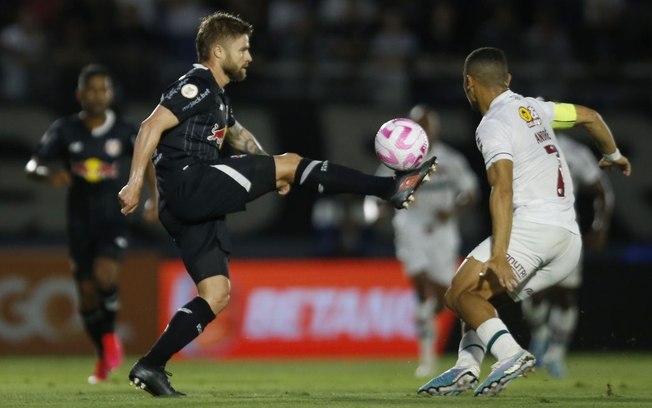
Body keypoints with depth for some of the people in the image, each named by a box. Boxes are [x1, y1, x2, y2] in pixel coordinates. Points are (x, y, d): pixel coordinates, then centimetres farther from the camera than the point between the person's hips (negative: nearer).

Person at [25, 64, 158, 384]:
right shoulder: (65, 130, -5)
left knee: (104, 276, -26)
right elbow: (32, 165, -5)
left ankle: (110, 335, 1)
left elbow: (149, 161, 10)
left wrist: (155, 199, -2)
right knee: (87, 295, 5)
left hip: (113, 221, -1)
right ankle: (104, 357, 27)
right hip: (80, 222, 1)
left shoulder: (124, 131, -5)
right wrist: (49, 173, -28)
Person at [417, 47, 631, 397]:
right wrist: (613, 155, 51)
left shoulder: (493, 125, -4)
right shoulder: (532, 108, 19)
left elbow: (503, 189, -17)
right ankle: (466, 367, 0)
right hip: (571, 240, 8)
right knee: (480, 296, 18)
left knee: (460, 294, -7)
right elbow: (589, 116, 31)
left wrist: (499, 255, -26)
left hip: (533, 225, -8)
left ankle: (510, 353, -29)